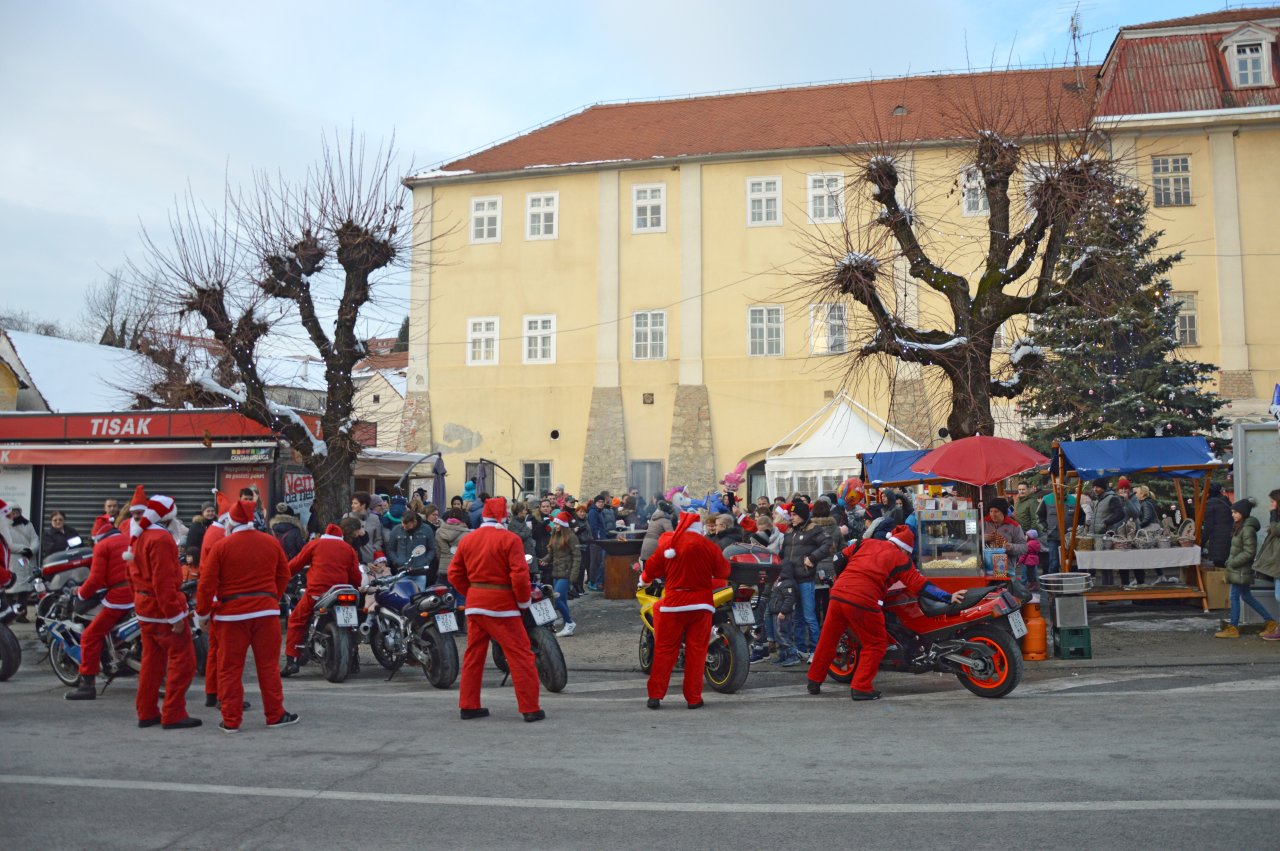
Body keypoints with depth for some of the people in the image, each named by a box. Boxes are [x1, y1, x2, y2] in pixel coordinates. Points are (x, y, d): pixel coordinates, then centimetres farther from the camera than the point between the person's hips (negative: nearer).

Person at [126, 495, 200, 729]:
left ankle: (147, 713, 21)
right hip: (163, 606, -10)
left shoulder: (138, 536, 11)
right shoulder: (161, 539, -19)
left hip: (144, 605, 10)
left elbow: (134, 574, 18)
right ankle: (174, 716, -2)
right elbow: (164, 581, -23)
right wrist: (175, 615, -21)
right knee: (182, 659, -4)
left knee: (152, 660, 16)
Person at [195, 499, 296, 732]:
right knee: (268, 666, 9)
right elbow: (283, 575, 12)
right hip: (266, 610, 2)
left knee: (230, 668, 7)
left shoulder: (221, 546, -5)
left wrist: (202, 613, 7)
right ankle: (275, 715, 13)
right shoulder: (271, 542, 4)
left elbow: (207, 583, -5)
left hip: (232, 612, -2)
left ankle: (231, 720, 9)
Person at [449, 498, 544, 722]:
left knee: (474, 654, 15)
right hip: (502, 603, -6)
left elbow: (454, 574, 9)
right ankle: (530, 708, -1)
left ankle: (468, 706, 20)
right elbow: (520, 574, -17)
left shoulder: (466, 540, 7)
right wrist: (524, 601, -3)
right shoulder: (510, 539, -11)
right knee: (520, 654, 0)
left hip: (474, 602, 6)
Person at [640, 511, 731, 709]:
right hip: (700, 604, -1)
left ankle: (655, 695, 4)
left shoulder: (666, 544, -2)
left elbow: (651, 569, 7)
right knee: (696, 651, 6)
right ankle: (693, 698, 8)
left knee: (664, 650, 7)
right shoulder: (707, 546, -6)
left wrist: (643, 579, 28)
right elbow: (723, 571, 3)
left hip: (673, 604, 1)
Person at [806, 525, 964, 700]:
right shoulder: (900, 558, 8)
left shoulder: (865, 543, 19)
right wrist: (948, 597, 8)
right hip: (864, 601, -5)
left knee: (828, 639, 18)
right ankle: (861, 688, 7)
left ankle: (814, 681, 29)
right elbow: (919, 584, 4)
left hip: (838, 594, 5)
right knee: (875, 644, 13)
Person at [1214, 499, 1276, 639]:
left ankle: (1233, 628, 5)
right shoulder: (1241, 527, 12)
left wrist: (1233, 563, -17)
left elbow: (1249, 552, -21)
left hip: (1241, 571, -10)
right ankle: (1269, 621, 22)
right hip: (1238, 570, 10)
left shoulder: (1248, 529, -18)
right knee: (1246, 597, 15)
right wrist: (1230, 561, 11)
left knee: (1234, 597, -2)